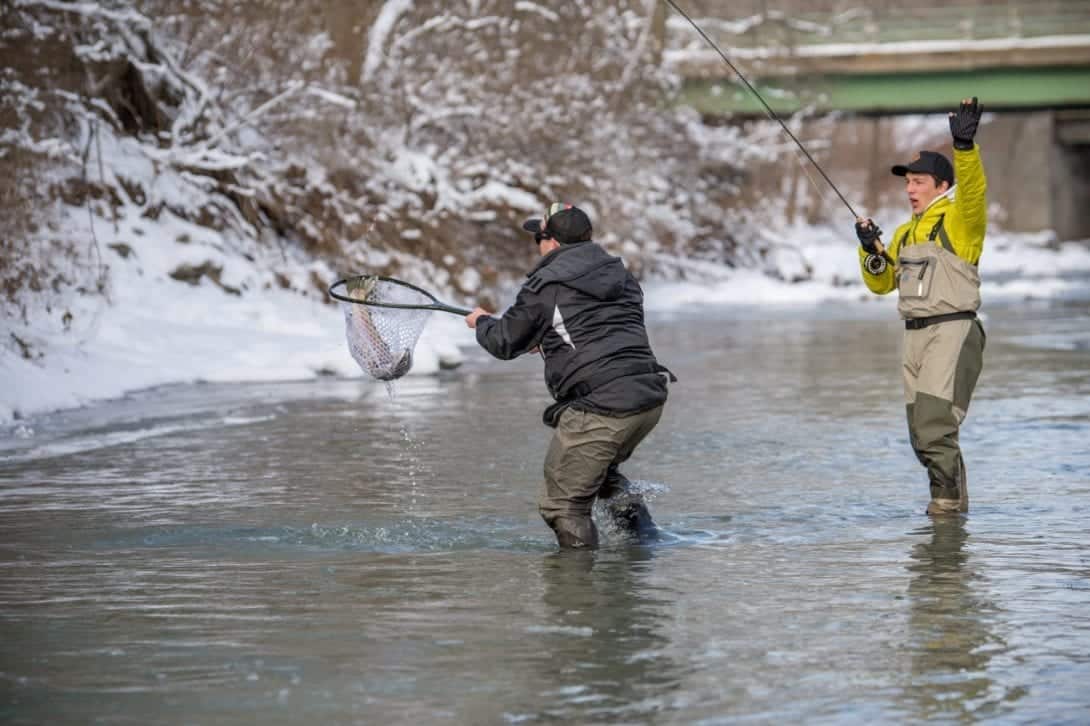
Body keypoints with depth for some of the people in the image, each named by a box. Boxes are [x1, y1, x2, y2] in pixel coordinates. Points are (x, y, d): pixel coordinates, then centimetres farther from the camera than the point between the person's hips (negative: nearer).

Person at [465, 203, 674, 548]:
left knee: (565, 505, 3)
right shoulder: (621, 276, 17)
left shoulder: (544, 288, -4)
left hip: (601, 409, -8)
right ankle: (642, 528, 16)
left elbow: (506, 343, 6)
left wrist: (482, 323, 28)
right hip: (651, 397, 8)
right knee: (599, 471, 31)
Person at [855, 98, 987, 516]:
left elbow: (972, 189, -26)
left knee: (934, 425, -16)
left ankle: (948, 496, -5)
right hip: (915, 335, 8)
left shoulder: (959, 220, -4)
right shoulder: (905, 234, 19)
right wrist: (871, 250, 1)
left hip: (953, 330, -8)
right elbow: (881, 283, 21)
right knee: (921, 433, 9)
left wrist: (964, 146, -43)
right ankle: (952, 498, 22)